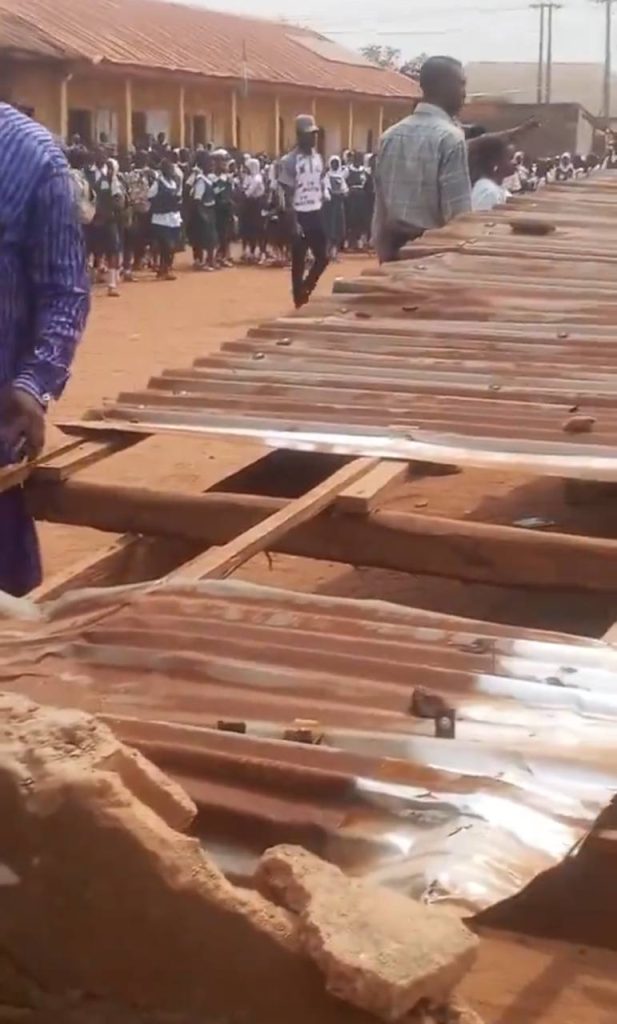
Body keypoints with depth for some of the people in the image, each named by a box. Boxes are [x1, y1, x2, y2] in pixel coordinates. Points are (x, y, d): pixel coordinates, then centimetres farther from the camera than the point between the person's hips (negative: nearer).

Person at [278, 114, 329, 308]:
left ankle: (305, 290, 25)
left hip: (316, 214, 6)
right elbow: (288, 196, -13)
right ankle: (300, 301, 10)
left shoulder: (318, 158, 10)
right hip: (300, 215, -6)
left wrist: (322, 215, 12)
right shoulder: (289, 161, -11)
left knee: (322, 257, 6)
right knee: (299, 261, 1)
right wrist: (294, 223, -18)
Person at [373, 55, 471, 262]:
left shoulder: (390, 136, 8)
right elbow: (458, 214, -14)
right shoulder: (450, 138, -12)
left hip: (394, 251, 7)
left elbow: (380, 205, 10)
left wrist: (383, 250, 16)